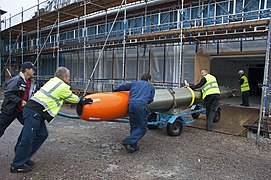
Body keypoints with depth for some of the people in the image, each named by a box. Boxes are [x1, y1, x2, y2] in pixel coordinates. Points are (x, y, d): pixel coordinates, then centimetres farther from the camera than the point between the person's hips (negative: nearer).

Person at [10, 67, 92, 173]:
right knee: (28, 138, -4)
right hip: (34, 112, -10)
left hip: (32, 109, 10)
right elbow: (72, 98, 7)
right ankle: (17, 166, 4)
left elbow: (69, 97, 28)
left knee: (42, 134, 13)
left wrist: (81, 100, 31)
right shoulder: (63, 87, -8)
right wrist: (83, 101, 24)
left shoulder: (53, 81, 19)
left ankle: (24, 158, 22)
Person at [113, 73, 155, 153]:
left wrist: (115, 90, 32)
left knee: (134, 127, 13)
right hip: (141, 105, -4)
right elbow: (150, 99, 16)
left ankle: (133, 146, 11)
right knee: (142, 127, 1)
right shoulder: (151, 87, 23)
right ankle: (128, 142, -12)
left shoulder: (134, 83, 27)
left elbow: (123, 86, 18)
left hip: (131, 104, 4)